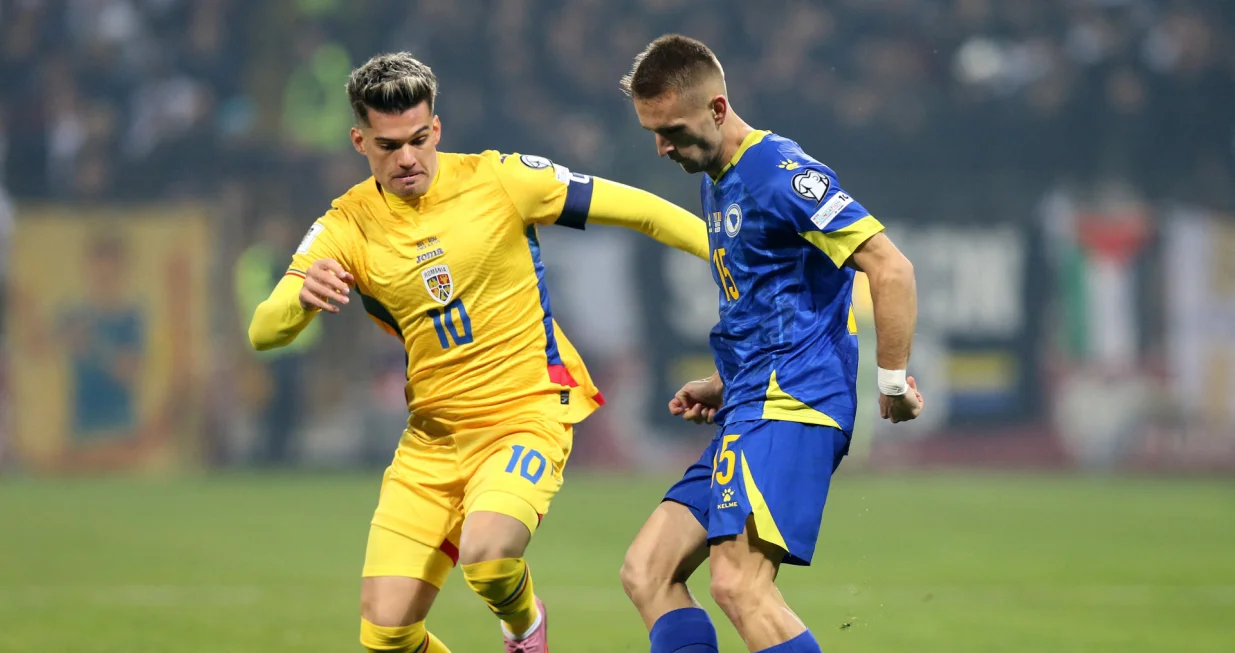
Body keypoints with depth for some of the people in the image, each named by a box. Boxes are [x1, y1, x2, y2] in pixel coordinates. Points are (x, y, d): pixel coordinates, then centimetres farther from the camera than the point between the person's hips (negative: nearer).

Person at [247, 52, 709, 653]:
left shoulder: (497, 179, -7)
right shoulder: (347, 226, 0)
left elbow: (635, 210, -1)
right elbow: (263, 331, -9)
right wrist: (303, 294, -32)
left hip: (526, 417, -3)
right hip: (431, 438, 3)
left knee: (486, 553, -32)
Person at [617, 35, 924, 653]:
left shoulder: (780, 173, -11)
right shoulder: (715, 183, 20)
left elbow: (890, 267, -17)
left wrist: (893, 380, -13)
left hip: (789, 406, -10)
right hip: (752, 409, 10)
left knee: (739, 584, -24)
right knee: (646, 571, 3)